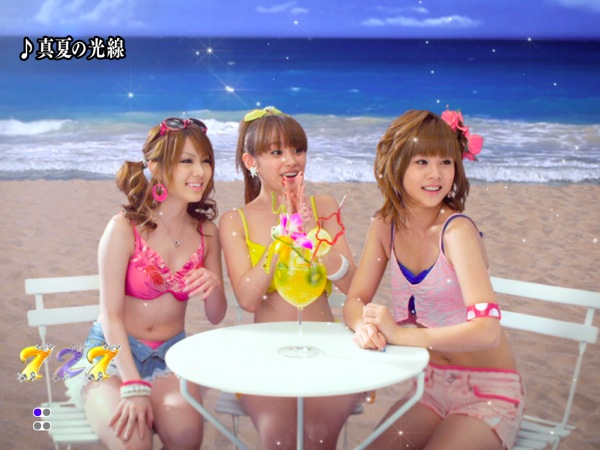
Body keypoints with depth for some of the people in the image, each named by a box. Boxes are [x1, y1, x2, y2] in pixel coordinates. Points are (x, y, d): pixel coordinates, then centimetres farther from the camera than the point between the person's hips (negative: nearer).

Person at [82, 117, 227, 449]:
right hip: (114, 350, -3)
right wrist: (133, 387, -23)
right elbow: (111, 316, -14)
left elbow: (216, 317, 4)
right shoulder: (125, 228, -15)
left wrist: (212, 287, -19)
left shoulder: (206, 232, -1)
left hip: (170, 354, 3)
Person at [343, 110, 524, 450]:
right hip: (430, 386, 5)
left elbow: (487, 331, -28)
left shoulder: (457, 231, -21)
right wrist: (366, 327, -23)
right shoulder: (385, 226, -4)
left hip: (487, 394, -4)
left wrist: (401, 335, -33)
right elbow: (355, 301, -1)